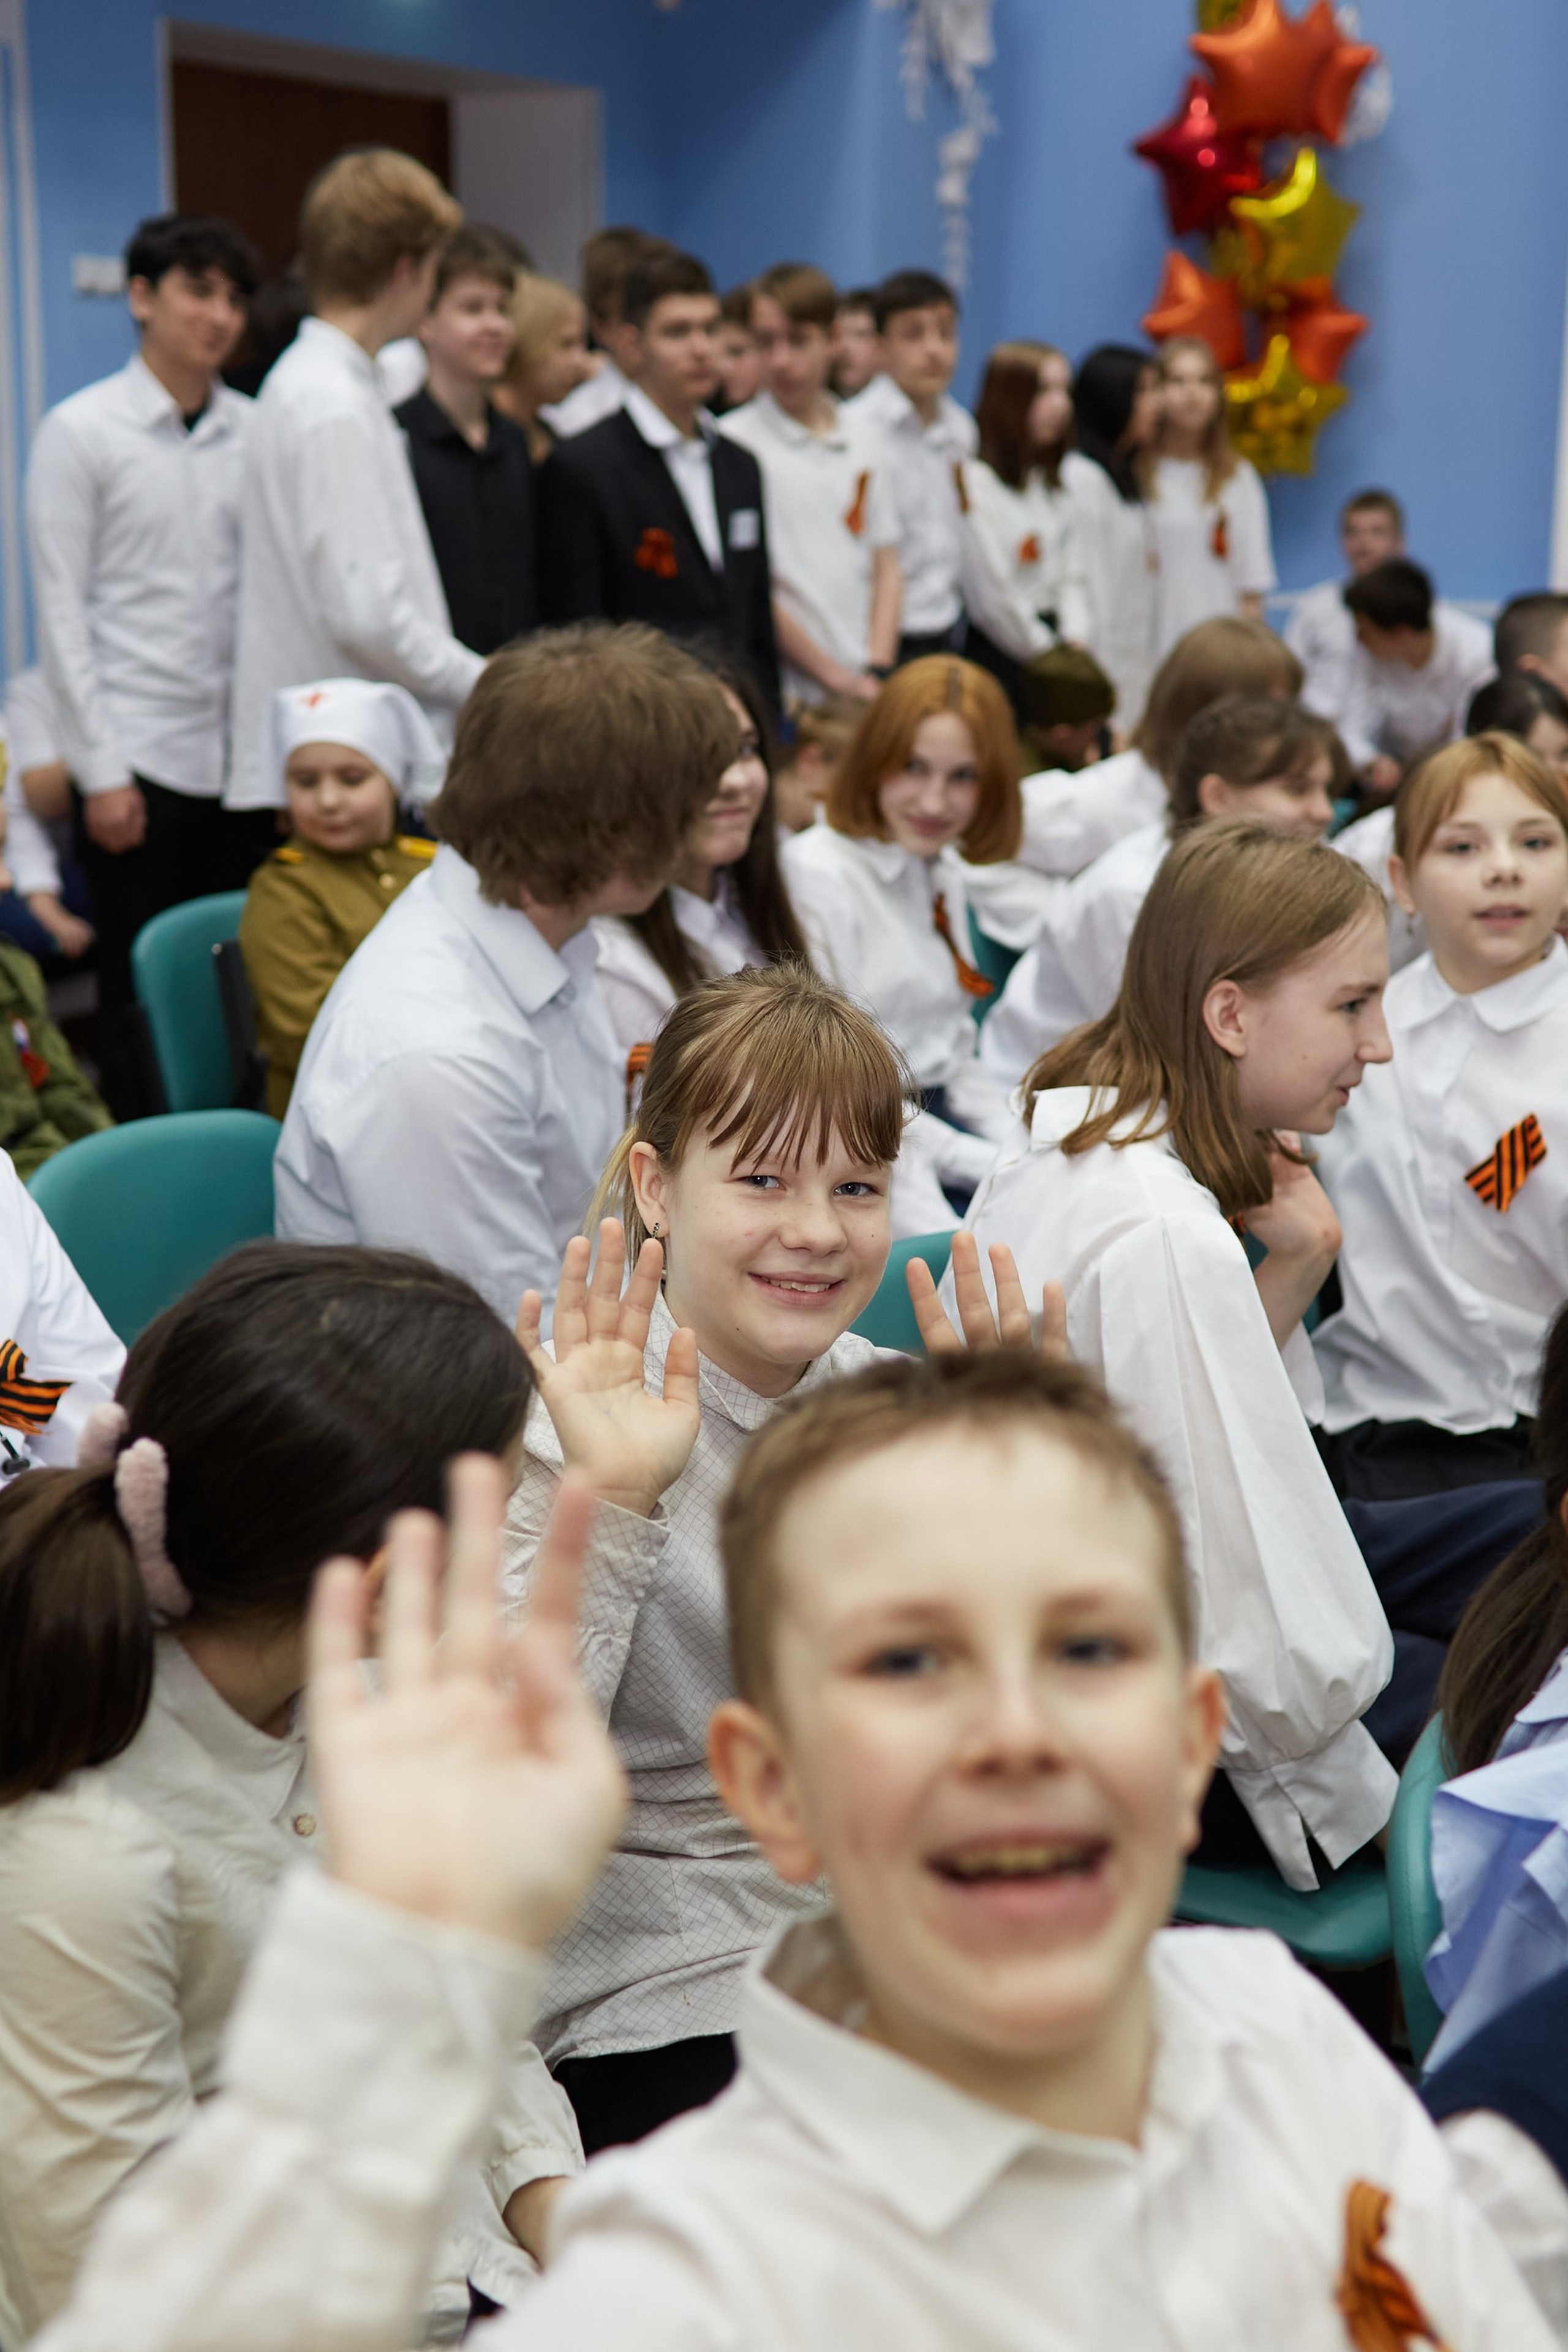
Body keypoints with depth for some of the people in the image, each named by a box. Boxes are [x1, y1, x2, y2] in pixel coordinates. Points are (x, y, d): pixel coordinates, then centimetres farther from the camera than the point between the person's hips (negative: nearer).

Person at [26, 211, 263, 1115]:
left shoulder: (255, 433, 8)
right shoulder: (81, 431, -2)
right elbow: (62, 609, -4)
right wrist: (101, 770, -8)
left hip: (241, 756, 3)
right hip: (137, 760, -3)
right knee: (141, 986, 3)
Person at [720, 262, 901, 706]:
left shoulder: (863, 444, 13)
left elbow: (886, 571, 13)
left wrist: (876, 672, -1)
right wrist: (834, 676, -9)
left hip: (864, 689, 5)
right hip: (783, 697, -4)